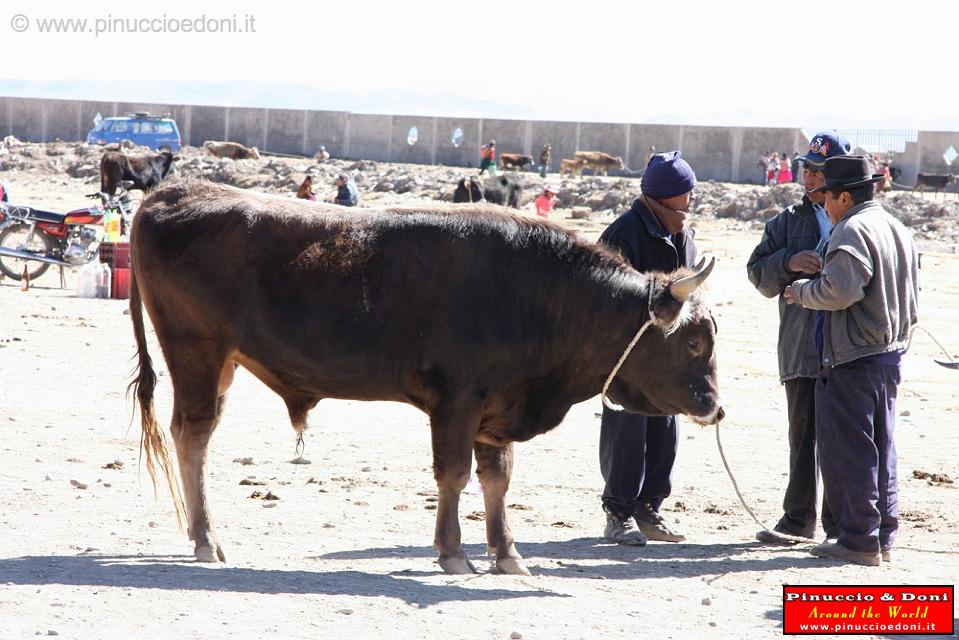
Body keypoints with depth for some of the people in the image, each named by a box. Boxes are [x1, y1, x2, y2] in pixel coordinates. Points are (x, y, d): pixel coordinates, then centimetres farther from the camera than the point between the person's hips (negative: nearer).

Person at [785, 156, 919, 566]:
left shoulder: (852, 231, -15)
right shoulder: (898, 230, 15)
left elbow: (840, 290, -26)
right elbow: (911, 299, 21)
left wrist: (801, 291, -9)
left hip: (852, 360, -9)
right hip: (890, 356, 9)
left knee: (847, 451, -4)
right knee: (881, 451, 14)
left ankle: (857, 540, -3)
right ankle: (883, 537, 18)